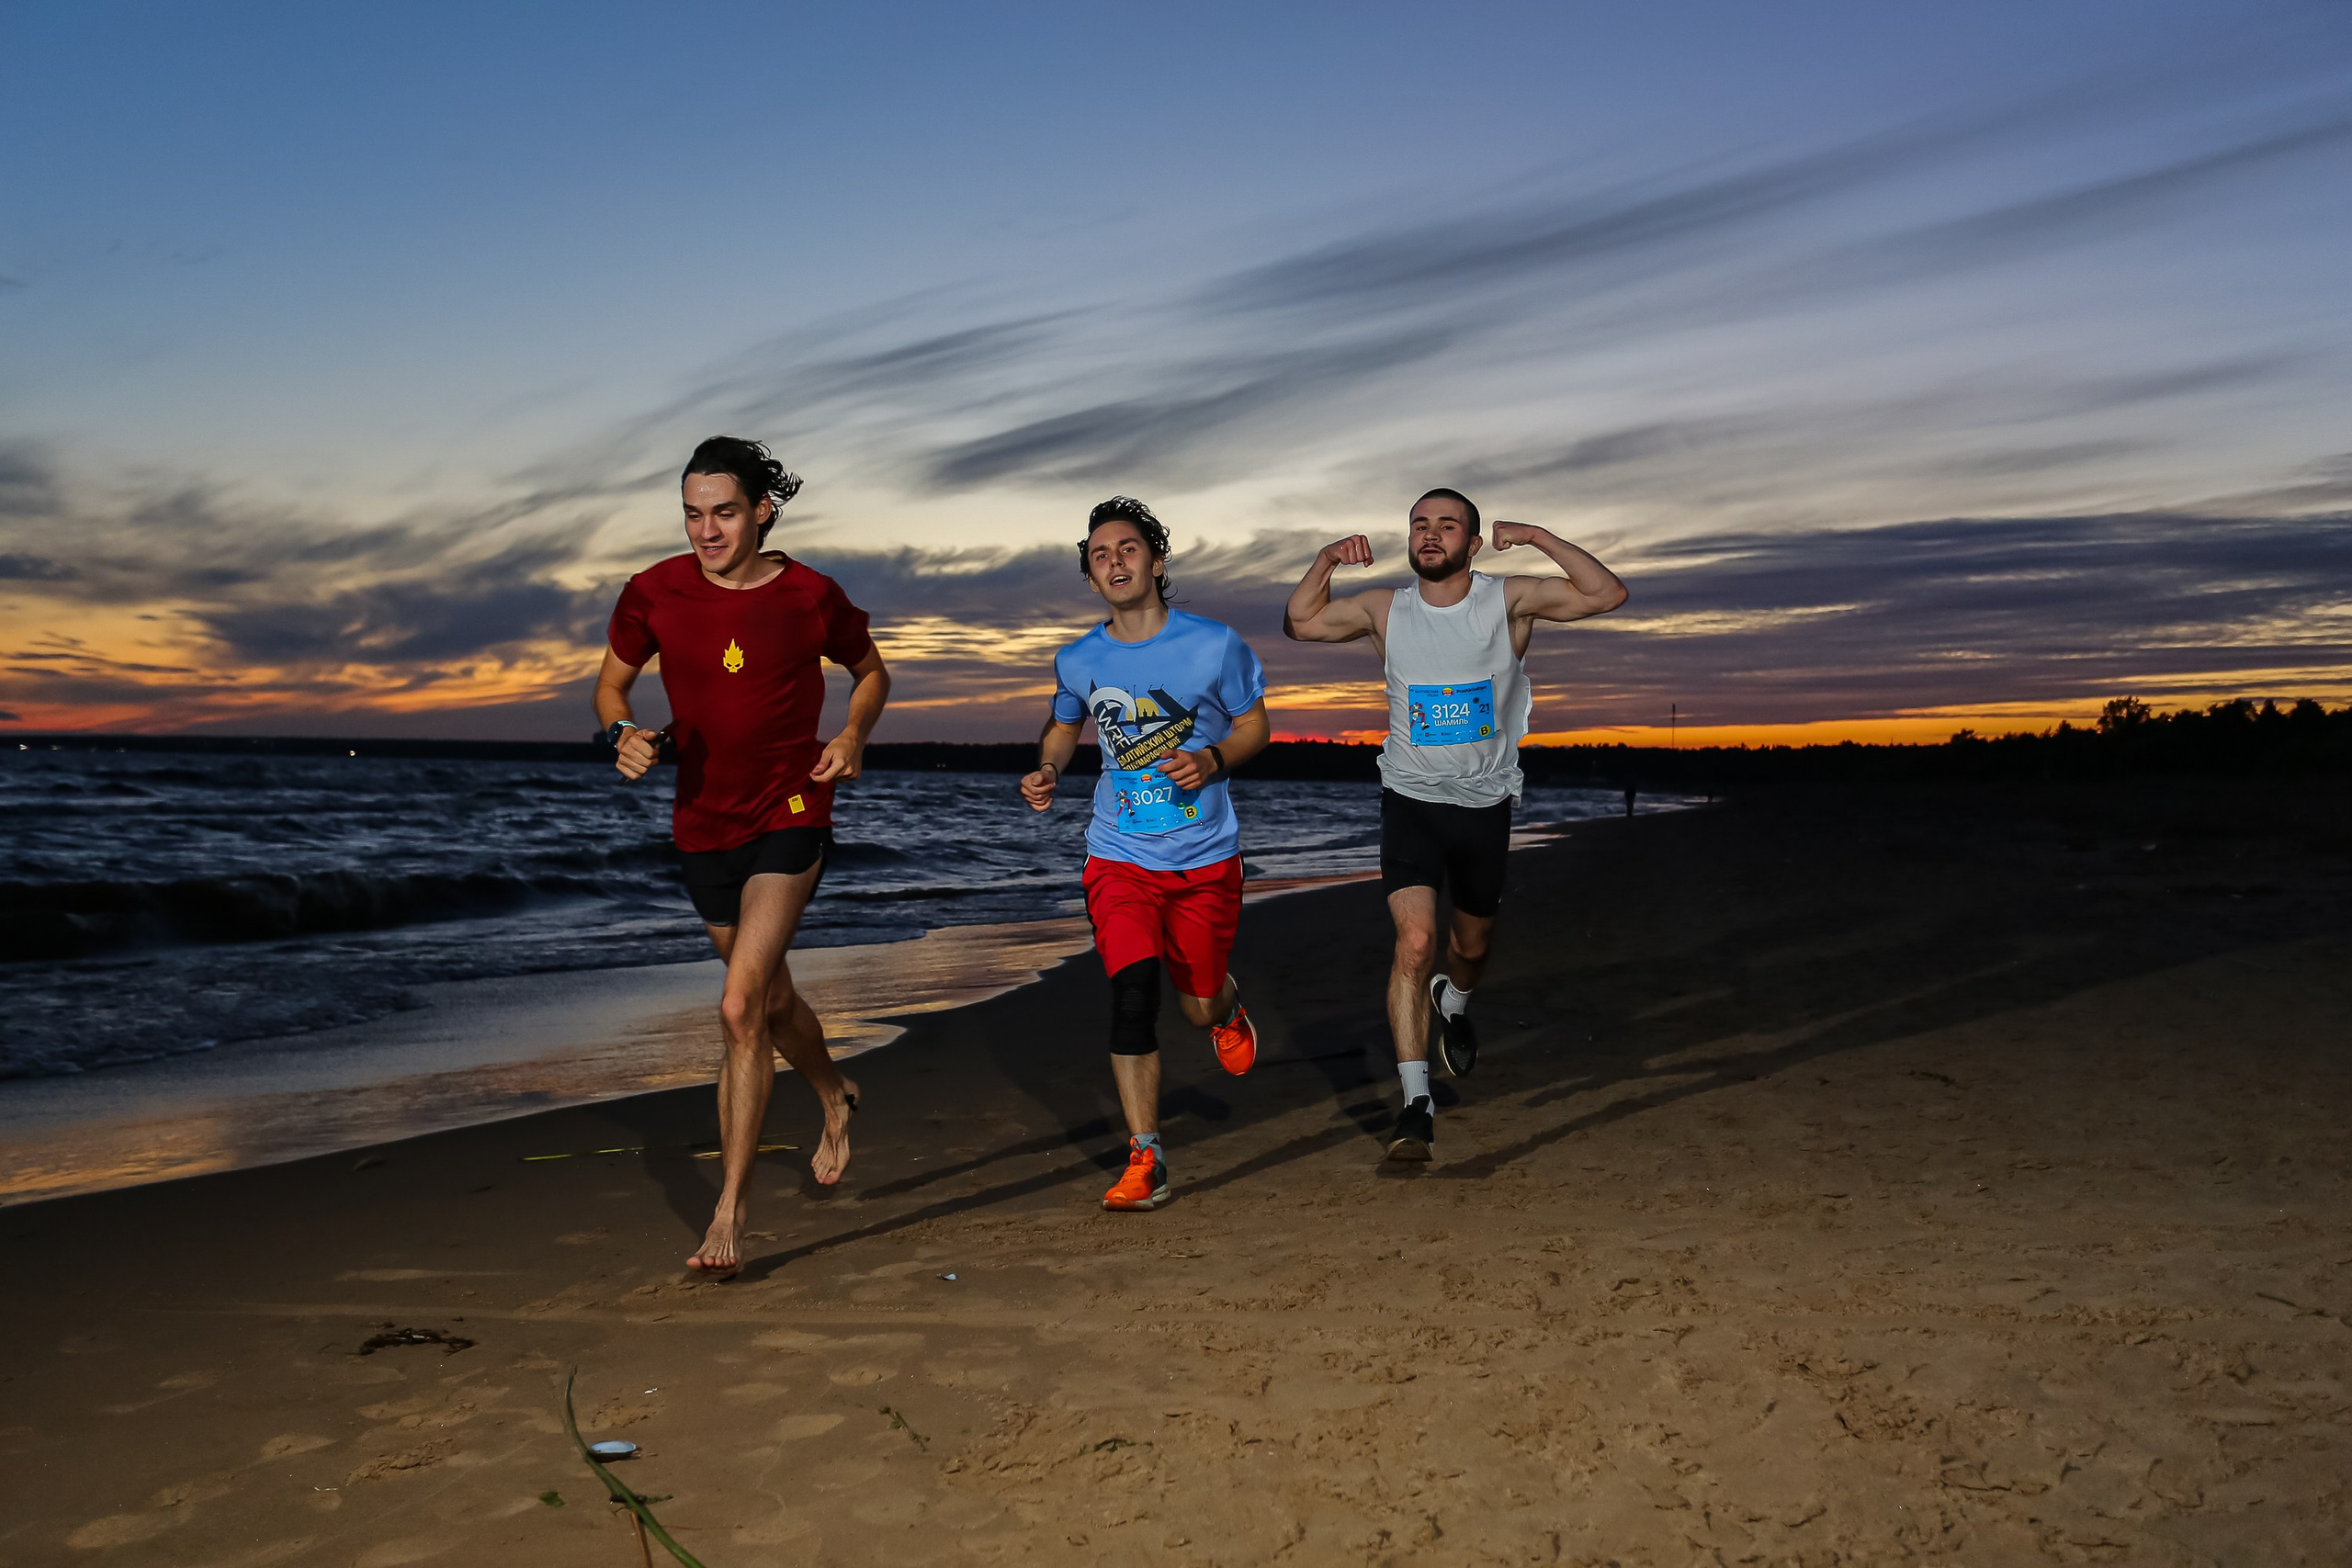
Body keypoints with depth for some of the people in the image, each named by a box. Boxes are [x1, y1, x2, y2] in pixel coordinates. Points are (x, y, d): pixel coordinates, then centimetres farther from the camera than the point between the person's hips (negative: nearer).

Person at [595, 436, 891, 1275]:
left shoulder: (811, 598, -9)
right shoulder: (654, 593, -5)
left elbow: (871, 672, 9)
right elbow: (611, 683, 9)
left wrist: (853, 735, -10)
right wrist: (624, 735, -13)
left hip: (790, 819, -4)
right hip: (703, 825, 4)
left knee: (741, 1008, -16)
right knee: (771, 996, 20)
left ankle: (730, 1207, -7)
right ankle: (835, 1098, 50)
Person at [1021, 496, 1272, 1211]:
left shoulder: (1216, 645, -7)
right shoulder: (1077, 661, 0)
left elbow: (1255, 726, 3)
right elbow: (1063, 727, 19)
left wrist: (1211, 760, -17)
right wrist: (1046, 772, -2)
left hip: (1205, 857, 0)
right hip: (1120, 855, 1)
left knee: (1199, 1007, 11)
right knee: (1132, 996, -15)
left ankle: (1229, 1008, 51)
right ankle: (1145, 1161, -5)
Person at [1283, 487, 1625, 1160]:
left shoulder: (1508, 601, -7)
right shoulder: (1384, 609, -2)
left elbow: (1607, 594, -14)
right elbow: (1298, 622, 9)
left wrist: (1539, 537, -20)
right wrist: (1326, 560, -7)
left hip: (1484, 803, 1)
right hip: (1410, 801, -1)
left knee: (1472, 943, 19)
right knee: (1414, 941, -19)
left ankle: (1454, 1003, 56)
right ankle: (1417, 1103, -15)